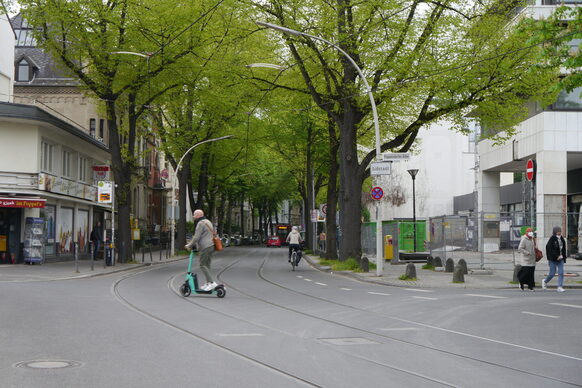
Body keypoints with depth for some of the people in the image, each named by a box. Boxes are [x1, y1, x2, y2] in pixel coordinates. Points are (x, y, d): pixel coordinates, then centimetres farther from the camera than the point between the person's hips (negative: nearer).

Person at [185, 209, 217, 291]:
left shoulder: (201, 223, -11)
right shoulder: (208, 222, 20)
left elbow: (196, 237, -16)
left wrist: (189, 246, -4)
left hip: (205, 247, -10)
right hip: (211, 245, 10)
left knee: (203, 265, -8)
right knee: (207, 265, 12)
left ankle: (212, 282, -15)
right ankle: (208, 284, 13)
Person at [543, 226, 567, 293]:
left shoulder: (562, 239, 9)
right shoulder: (552, 239, -11)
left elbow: (563, 249, 17)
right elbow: (549, 249, -17)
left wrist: (563, 257, 8)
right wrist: (556, 256, -19)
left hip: (560, 259, 6)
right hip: (553, 259, -6)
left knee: (561, 273, -4)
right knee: (552, 273, -1)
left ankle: (560, 287, -2)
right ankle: (545, 281, 26)